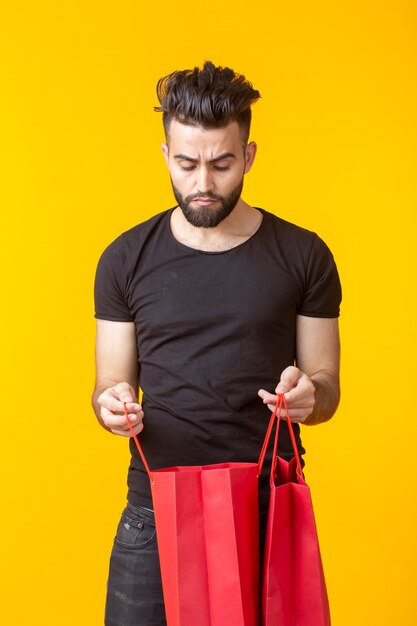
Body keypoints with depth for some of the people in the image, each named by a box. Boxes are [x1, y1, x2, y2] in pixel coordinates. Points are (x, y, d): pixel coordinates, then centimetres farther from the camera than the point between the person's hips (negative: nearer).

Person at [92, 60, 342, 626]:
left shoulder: (304, 256, 0)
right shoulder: (126, 260, 3)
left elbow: (327, 386, 4)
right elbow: (111, 384, 7)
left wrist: (309, 394, -18)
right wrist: (112, 404, -16)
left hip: (270, 510, 0)